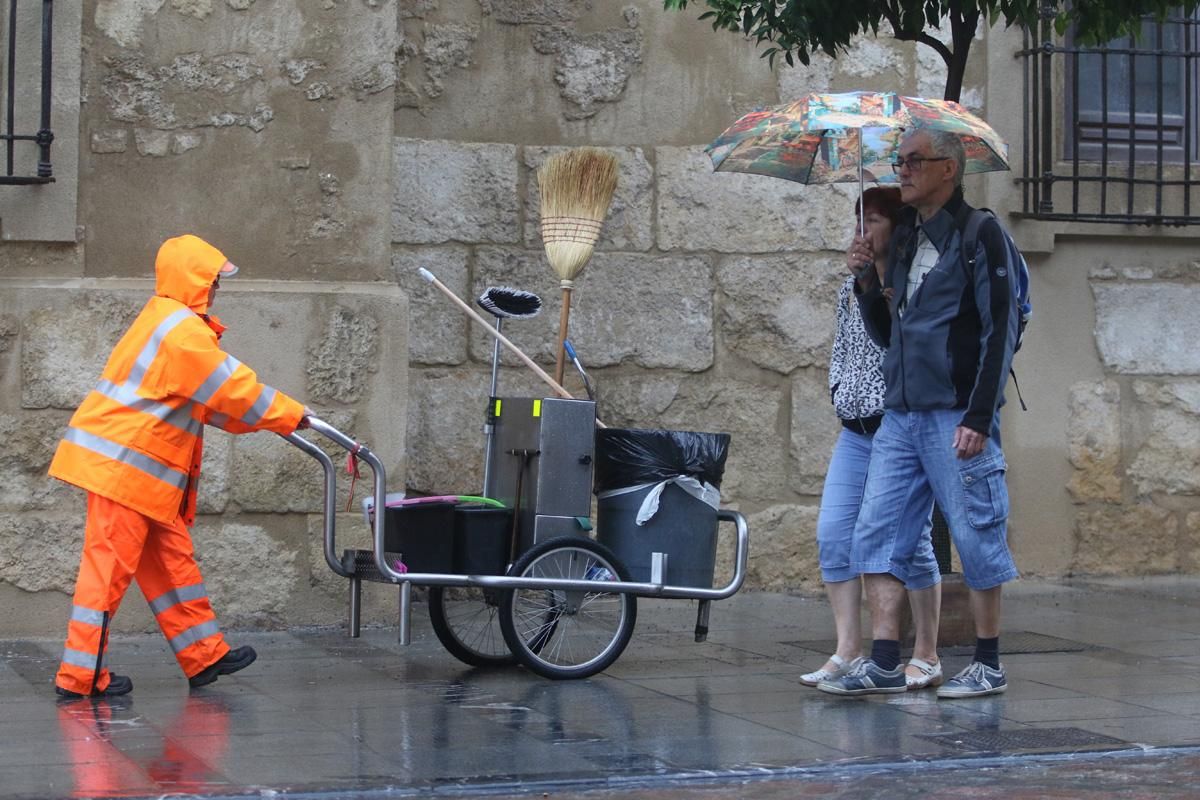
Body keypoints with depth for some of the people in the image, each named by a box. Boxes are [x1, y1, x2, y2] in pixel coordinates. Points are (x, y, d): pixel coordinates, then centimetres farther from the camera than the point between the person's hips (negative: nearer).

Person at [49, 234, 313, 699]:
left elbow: (214, 396, 23)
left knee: (170, 560, 13)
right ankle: (80, 676, -3)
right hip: (125, 465, -11)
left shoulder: (163, 321, 19)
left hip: (134, 466, 11)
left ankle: (204, 656, 19)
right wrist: (292, 415, -2)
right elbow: (233, 390, -14)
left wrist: (279, 417, 17)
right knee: (110, 566, -7)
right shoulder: (184, 332, -15)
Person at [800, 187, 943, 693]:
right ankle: (848, 652, 4)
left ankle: (927, 657, 6)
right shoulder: (853, 283, 16)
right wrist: (839, 390, 12)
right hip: (855, 431, 8)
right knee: (832, 534, 0)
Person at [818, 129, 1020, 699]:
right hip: (900, 415, 7)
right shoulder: (905, 240, 17)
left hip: (956, 417, -7)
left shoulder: (979, 235, -5)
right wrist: (868, 282, 4)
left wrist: (979, 416, -17)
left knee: (977, 537, 0)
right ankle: (884, 663, 3)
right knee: (878, 534, 1)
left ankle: (988, 666, 10)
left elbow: (1000, 331, -11)